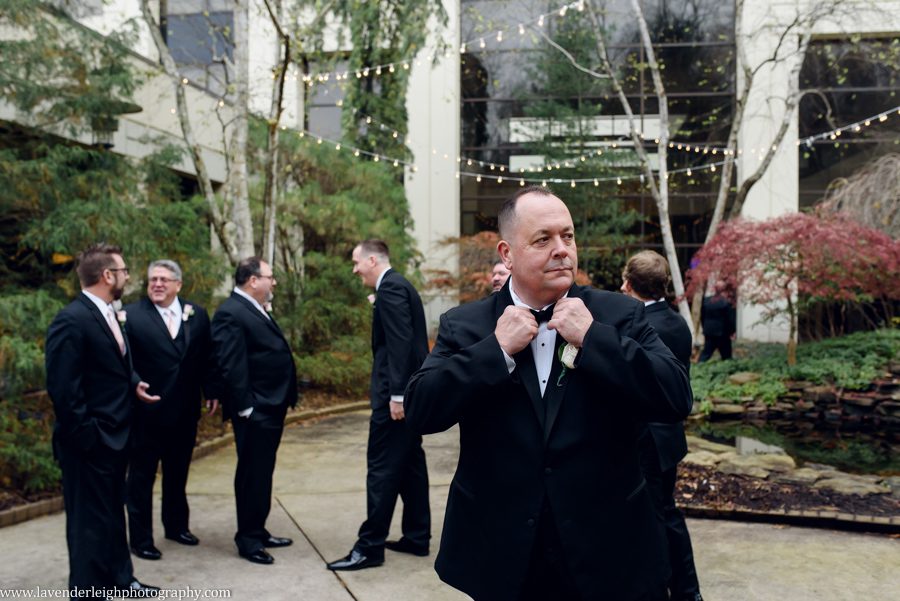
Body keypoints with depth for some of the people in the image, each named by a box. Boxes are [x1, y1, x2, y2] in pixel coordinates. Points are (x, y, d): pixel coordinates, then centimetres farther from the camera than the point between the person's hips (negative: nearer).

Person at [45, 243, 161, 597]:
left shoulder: (111, 315, 10)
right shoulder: (71, 321, -20)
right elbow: (63, 388, -22)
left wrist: (134, 384, 1)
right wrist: (85, 437, -20)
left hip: (114, 436, 10)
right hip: (89, 442, -10)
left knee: (112, 512, 22)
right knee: (90, 519, 3)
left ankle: (119, 579, 38)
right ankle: (89, 589, 18)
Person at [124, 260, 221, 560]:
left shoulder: (197, 314, 4)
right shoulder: (131, 315, -8)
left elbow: (207, 356, 7)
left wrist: (211, 390, 3)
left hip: (185, 411, 4)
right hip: (146, 411, -4)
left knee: (178, 473, 18)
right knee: (141, 476, 8)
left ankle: (177, 525, 34)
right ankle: (140, 538, 19)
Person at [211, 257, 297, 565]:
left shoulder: (256, 309, 15)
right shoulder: (231, 313, -16)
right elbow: (231, 366, -20)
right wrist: (245, 408, -21)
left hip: (271, 407, 10)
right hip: (254, 411, -10)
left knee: (262, 473, 18)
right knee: (252, 474, 0)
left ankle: (258, 531, 30)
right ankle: (247, 539, 12)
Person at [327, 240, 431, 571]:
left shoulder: (390, 287, -13)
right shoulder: (399, 285, 18)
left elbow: (401, 341, -22)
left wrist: (396, 394, -24)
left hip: (396, 393, -10)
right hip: (410, 390, 10)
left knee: (382, 468, -5)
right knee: (410, 464, 14)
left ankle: (370, 546, 2)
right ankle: (417, 537, 23)